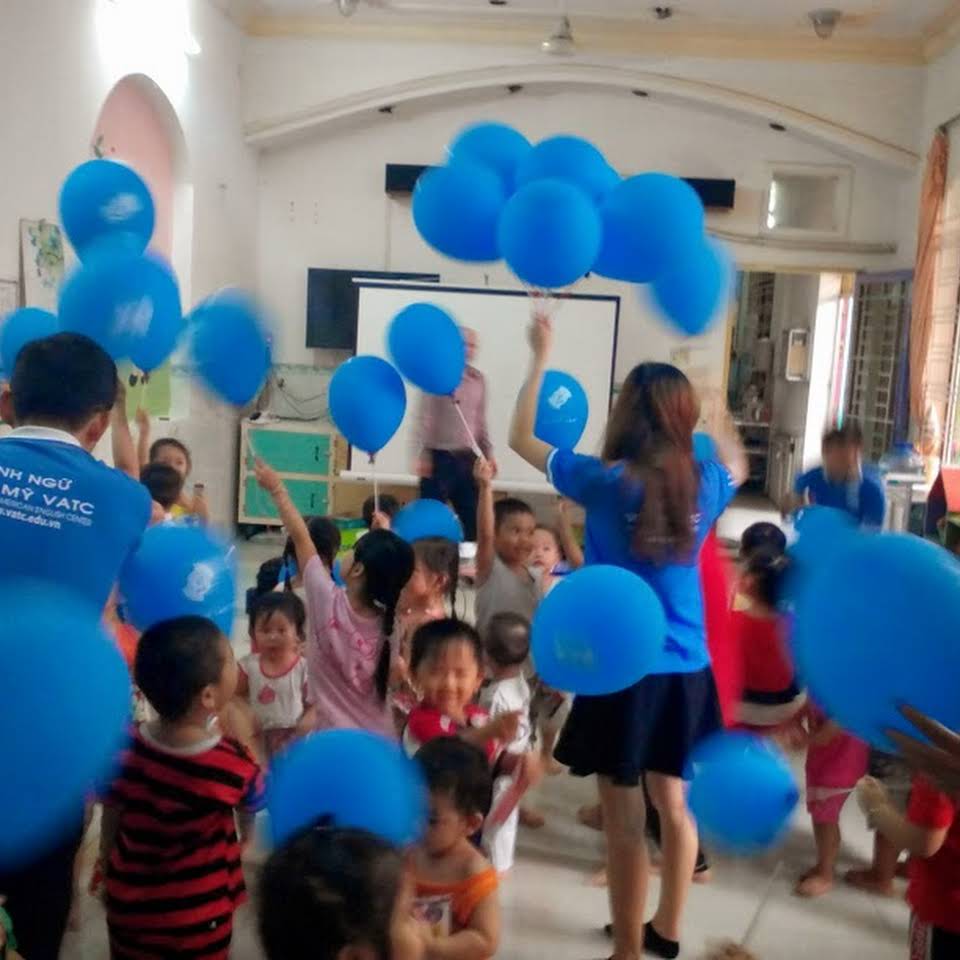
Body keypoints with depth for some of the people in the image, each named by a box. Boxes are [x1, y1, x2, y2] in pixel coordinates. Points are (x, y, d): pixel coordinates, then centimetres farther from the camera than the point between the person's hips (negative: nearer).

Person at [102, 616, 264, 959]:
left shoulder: (123, 748, -17)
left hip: (129, 907, 3)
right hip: (198, 920, -3)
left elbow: (110, 823, -2)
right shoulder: (234, 766, -26)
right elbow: (257, 800, -3)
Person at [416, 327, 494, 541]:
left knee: (473, 518, 6)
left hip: (468, 458, 5)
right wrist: (422, 455, -14)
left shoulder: (478, 379, 11)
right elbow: (424, 418, -8)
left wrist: (488, 454, 12)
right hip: (439, 456, -5)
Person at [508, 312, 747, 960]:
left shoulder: (606, 483, -13)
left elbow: (522, 437, 1)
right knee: (673, 804, 20)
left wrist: (542, 356, 9)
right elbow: (738, 466, 25)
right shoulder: (704, 485, -1)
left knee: (625, 820, 5)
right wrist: (714, 414, 30)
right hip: (687, 671, 5)